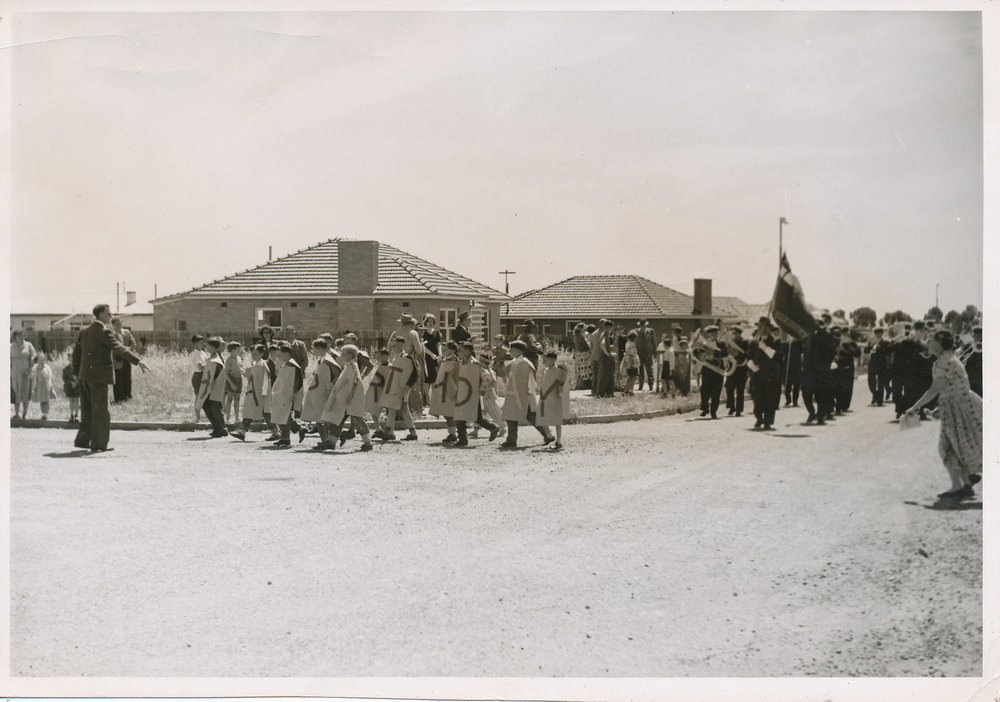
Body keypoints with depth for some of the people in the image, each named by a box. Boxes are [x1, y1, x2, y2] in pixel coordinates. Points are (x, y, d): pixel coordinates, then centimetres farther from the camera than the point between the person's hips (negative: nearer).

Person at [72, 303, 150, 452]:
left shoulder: (85, 332, 14)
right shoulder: (104, 331, -11)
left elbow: (76, 353, 17)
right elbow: (119, 348, -20)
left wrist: (77, 373, 23)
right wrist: (137, 361, -23)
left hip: (84, 376, 8)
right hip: (98, 376, -8)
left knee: (88, 409, 16)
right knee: (101, 411, -2)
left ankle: (82, 440, 18)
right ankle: (99, 444, -1)